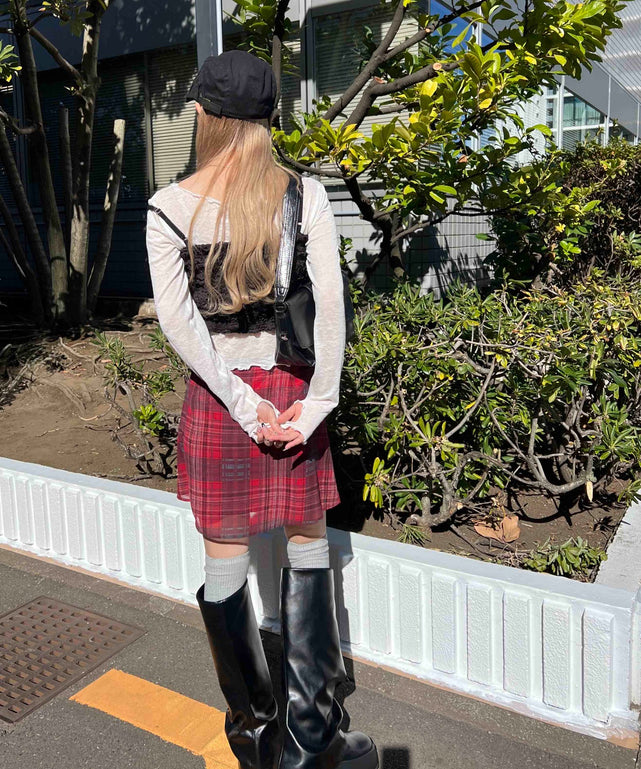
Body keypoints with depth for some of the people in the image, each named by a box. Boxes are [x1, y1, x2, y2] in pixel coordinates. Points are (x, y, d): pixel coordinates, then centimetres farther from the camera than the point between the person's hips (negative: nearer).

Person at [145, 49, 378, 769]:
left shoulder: (169, 208, -3)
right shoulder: (305, 193, -2)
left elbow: (177, 320, -10)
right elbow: (330, 302, -10)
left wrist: (244, 406, -9)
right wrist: (317, 402, -8)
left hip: (216, 395, 0)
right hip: (292, 385, 1)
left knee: (225, 560, 12)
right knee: (308, 545, 14)